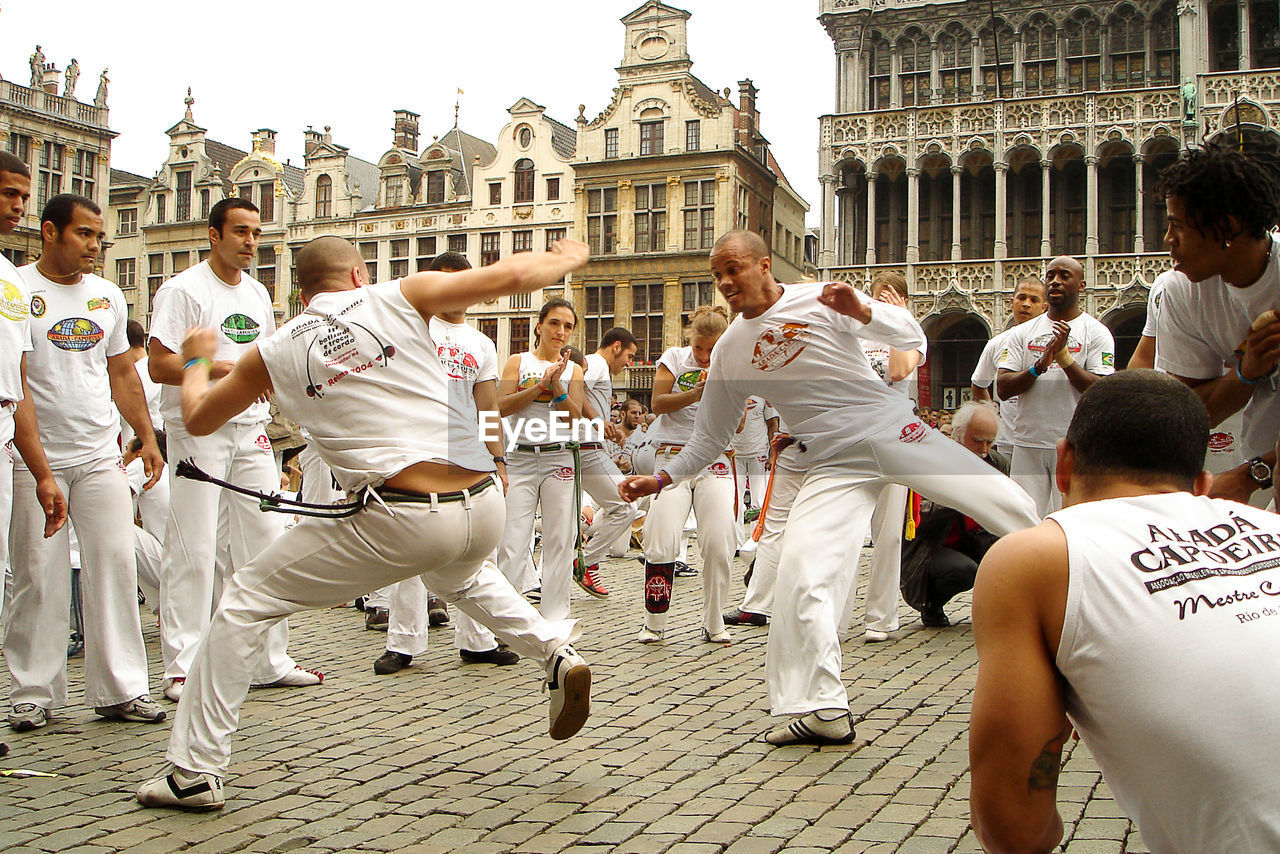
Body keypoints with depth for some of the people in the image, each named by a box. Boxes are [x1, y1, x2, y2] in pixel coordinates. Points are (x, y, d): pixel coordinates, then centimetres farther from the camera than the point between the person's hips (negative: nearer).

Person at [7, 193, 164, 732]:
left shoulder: (108, 296, 13)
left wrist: (146, 435, 12)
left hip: (101, 455, 4)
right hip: (36, 459, -4)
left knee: (114, 564, 0)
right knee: (38, 576, 1)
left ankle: (120, 688, 7)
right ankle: (33, 692, 13)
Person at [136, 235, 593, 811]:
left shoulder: (274, 352, 11)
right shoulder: (398, 297, 9)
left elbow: (197, 419, 26)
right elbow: (515, 275, 4)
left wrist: (196, 360, 46)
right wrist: (564, 258, 25)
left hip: (399, 522, -3)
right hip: (484, 507, 3)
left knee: (245, 601, 15)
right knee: (458, 572, 41)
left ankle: (195, 773, 15)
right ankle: (556, 652, 25)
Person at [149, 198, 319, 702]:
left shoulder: (258, 294, 17)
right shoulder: (183, 290, -6)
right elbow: (159, 365, -13)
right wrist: (223, 369, -22)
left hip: (251, 430, 7)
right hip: (198, 432, -7)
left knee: (266, 542, 7)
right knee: (194, 549, -7)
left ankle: (270, 661, 16)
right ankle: (181, 668, 2)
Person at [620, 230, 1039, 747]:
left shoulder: (822, 300, -3)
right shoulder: (730, 351, 7)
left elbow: (912, 337, -1)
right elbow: (710, 436, 15)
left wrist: (863, 312, -19)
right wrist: (660, 479, 5)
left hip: (893, 430, -1)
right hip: (835, 463, 2)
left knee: (1010, 507, -6)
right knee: (802, 571, -17)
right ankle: (824, 710, -10)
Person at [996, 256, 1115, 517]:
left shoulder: (1096, 332, 3)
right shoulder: (1022, 333, 12)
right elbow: (1002, 389, 3)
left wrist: (1063, 355, -16)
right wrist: (1039, 366, -13)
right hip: (1027, 444, 3)